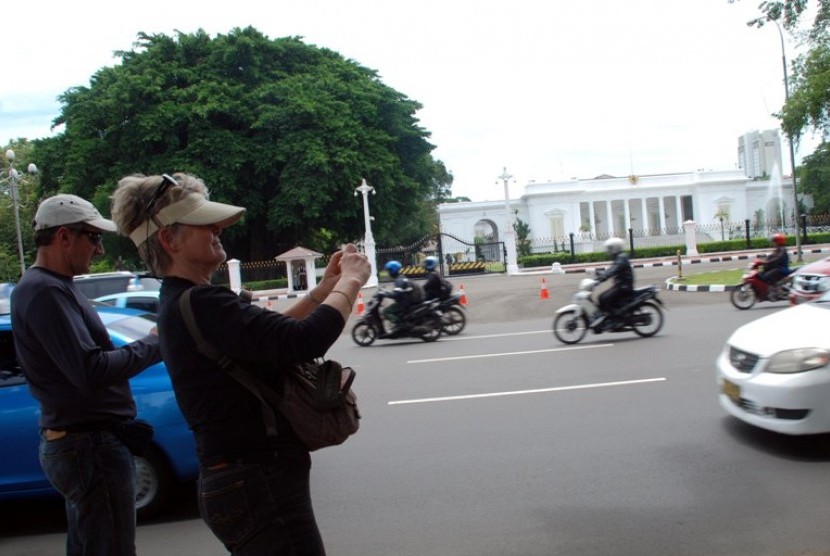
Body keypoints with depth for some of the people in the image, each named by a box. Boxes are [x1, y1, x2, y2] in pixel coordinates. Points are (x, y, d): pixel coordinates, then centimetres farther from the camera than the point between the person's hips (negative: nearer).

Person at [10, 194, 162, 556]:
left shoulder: (53, 286, 14)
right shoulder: (44, 291, -18)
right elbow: (91, 371, -26)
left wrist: (149, 344, 2)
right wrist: (153, 345, -15)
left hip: (81, 441, 10)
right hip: (91, 444, -10)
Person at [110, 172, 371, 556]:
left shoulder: (182, 302, 11)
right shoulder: (200, 304, -22)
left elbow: (270, 333, 18)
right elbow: (303, 340, -31)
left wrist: (325, 288, 8)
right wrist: (351, 281, -14)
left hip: (241, 480, 10)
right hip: (258, 487, -10)